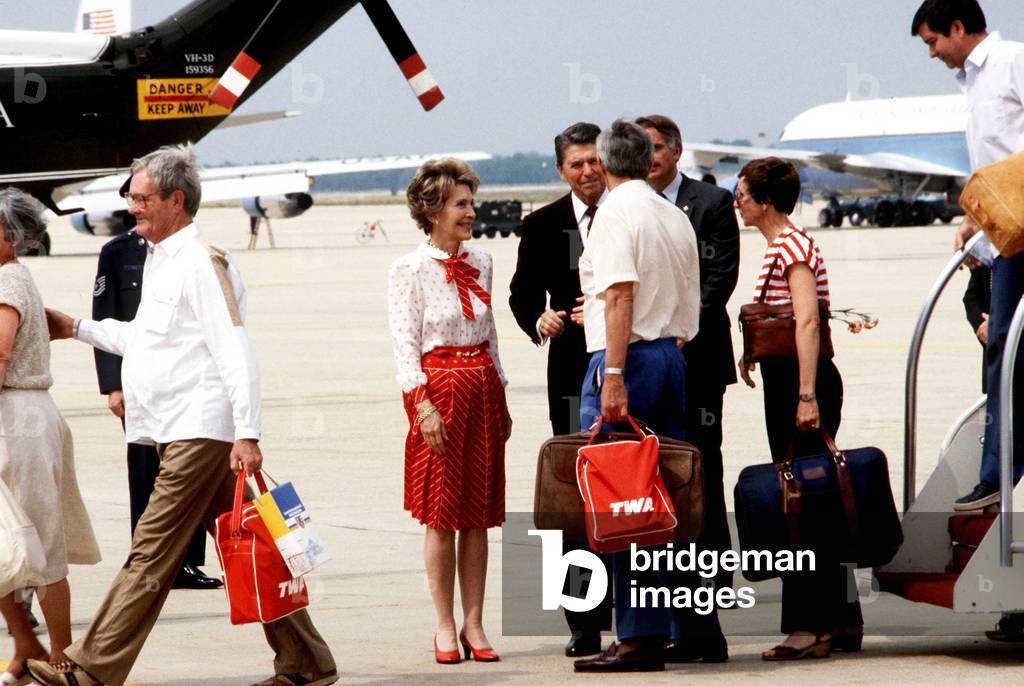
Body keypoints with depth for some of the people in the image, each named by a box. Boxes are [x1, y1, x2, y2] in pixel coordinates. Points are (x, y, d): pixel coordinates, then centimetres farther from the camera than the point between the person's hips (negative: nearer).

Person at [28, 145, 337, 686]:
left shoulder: (201, 261, -12)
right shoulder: (161, 259, 19)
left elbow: (235, 351, -19)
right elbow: (143, 338, 32)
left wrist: (247, 434, -25)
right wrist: (76, 328, 32)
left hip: (200, 433, -10)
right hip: (181, 433, 10)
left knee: (151, 555, -8)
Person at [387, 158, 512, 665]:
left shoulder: (479, 263, 12)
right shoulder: (410, 269, -4)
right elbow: (404, 343, -8)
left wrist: (500, 397, 15)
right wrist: (424, 403, -17)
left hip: (483, 389, 5)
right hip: (438, 388, -5)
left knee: (479, 513, 4)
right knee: (442, 514, -2)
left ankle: (474, 623, 8)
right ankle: (445, 626, 4)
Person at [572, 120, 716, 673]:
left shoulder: (616, 212, -8)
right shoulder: (676, 217, 15)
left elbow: (620, 295, -18)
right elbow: (690, 309, 16)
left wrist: (613, 375, -21)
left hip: (626, 356, -8)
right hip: (672, 356, 8)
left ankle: (640, 636, -9)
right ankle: (699, 625, 14)